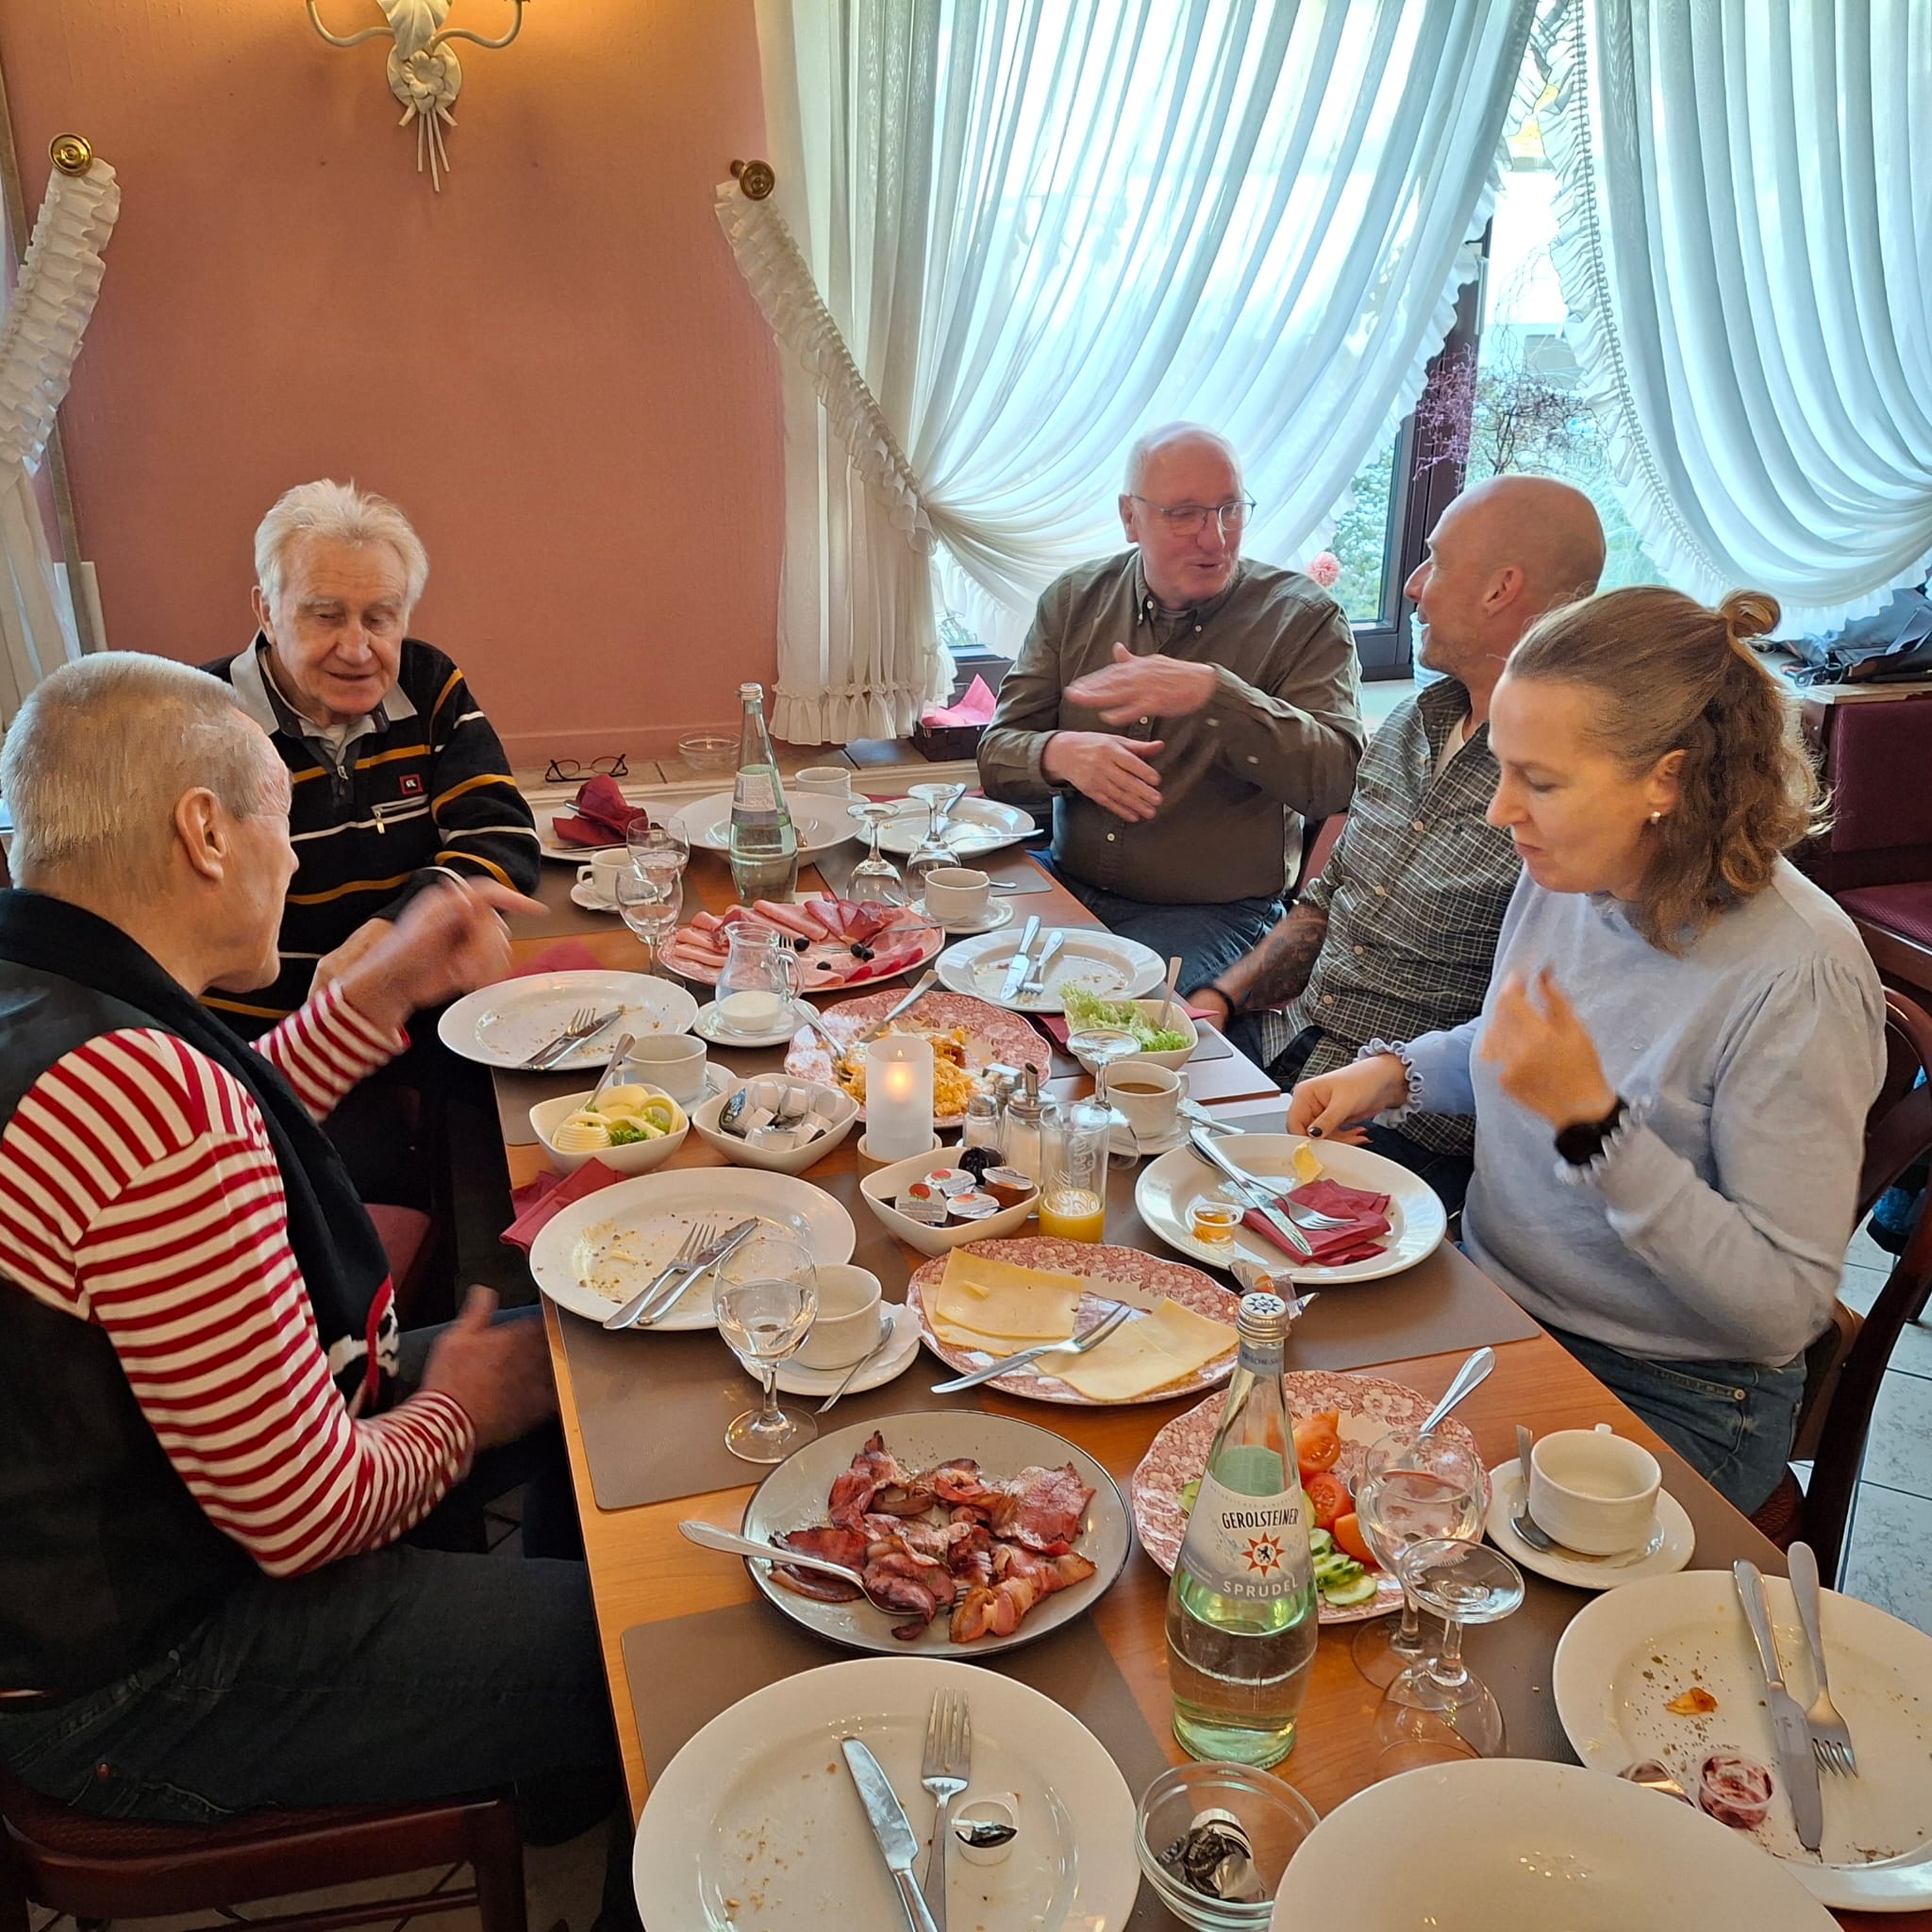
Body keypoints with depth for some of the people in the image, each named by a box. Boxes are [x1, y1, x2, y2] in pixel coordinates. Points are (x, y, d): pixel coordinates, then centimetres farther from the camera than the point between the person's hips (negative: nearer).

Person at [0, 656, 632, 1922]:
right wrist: (456, 1412, -7)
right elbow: (311, 1520, -28)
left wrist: (382, 990, 9)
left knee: (563, 1353, 17)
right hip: (126, 1685, -10)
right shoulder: (148, 1096, -35)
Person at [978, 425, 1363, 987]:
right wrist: (1060, 754, -20)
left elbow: (1338, 781, -18)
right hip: (1069, 890, 4)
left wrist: (1211, 693, -31)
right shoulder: (1073, 601, 7)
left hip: (1213, 915, -4)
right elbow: (997, 756, 4)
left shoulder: (1304, 618, -4)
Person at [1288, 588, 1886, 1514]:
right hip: (1490, 1304, 7)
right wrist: (1395, 1073, -2)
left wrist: (1594, 1122, -33)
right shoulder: (1569, 878, -3)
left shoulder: (1797, 977, -25)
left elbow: (1786, 1308, -24)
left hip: (1668, 1400, -6)